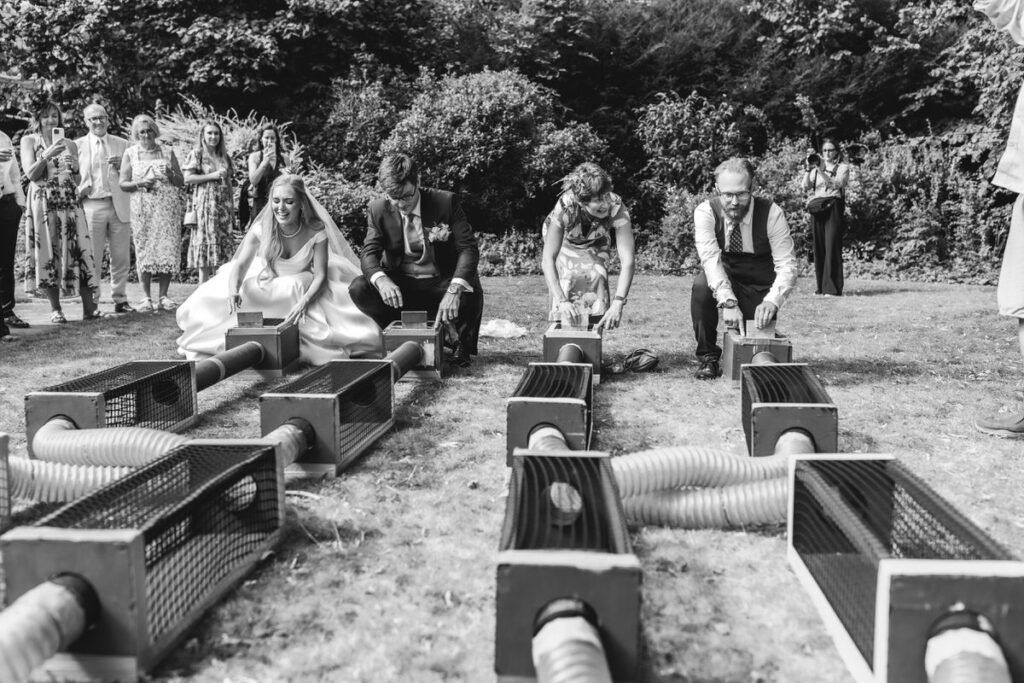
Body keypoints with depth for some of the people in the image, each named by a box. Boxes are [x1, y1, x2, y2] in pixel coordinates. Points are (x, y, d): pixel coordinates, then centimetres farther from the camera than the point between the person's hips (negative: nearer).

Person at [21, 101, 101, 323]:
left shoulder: (69, 144, 15)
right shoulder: (30, 141, 8)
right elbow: (31, 173, -3)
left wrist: (76, 167, -5)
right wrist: (48, 155, -16)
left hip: (70, 202, 2)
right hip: (43, 203, -2)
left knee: (79, 250, -6)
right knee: (47, 252, -4)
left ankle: (89, 307, -6)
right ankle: (55, 309, 1)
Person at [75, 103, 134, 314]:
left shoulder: (122, 144, 14)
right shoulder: (77, 145, 7)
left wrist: (121, 166, -5)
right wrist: (78, 192, -11)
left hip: (119, 206, 2)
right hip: (92, 206, -2)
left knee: (121, 257, 4)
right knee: (92, 258, -2)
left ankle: (120, 300, 13)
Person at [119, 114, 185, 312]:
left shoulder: (167, 152, 11)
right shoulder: (130, 153, 9)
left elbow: (181, 182, 12)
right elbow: (123, 184, 6)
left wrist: (170, 175, -8)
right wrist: (140, 183, -12)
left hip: (167, 207, 1)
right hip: (142, 208, -1)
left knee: (167, 249, -5)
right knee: (144, 249, -4)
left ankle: (163, 296, 1)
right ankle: (146, 298, -1)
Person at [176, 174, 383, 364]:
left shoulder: (316, 230, -23)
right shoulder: (261, 229, -21)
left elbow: (320, 274, -21)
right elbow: (241, 264, -22)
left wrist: (304, 302, -40)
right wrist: (233, 291, -45)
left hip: (306, 288, 0)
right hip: (266, 286, 1)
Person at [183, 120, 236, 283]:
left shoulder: (224, 156, 16)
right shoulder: (196, 154, 1)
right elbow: (187, 178, -7)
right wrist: (212, 176, -12)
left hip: (224, 203, 5)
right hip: (205, 203, -5)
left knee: (225, 241, 0)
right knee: (205, 241, -6)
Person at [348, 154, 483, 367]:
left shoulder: (446, 202, -12)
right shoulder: (378, 210, -5)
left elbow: (468, 249, -19)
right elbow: (369, 253, -10)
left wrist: (454, 289, -38)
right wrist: (381, 279, -36)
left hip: (440, 284, -2)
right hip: (399, 286, 2)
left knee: (471, 292, -33)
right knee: (358, 288, -24)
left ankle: (459, 343, -3)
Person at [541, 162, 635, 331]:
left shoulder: (617, 208, -39)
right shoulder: (564, 207, -41)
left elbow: (627, 261, -42)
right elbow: (547, 259, -43)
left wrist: (618, 303, -54)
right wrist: (562, 301, -55)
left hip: (595, 243, 1)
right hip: (562, 240, -1)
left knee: (597, 275, -20)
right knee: (567, 279, -20)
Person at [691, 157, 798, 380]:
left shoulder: (772, 213, -19)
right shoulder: (706, 212, -18)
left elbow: (787, 266, -24)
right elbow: (711, 259, -30)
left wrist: (771, 301, -43)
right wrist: (728, 302, -44)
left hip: (760, 290, 0)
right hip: (722, 279, 0)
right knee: (701, 285, -33)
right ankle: (708, 358, -15)